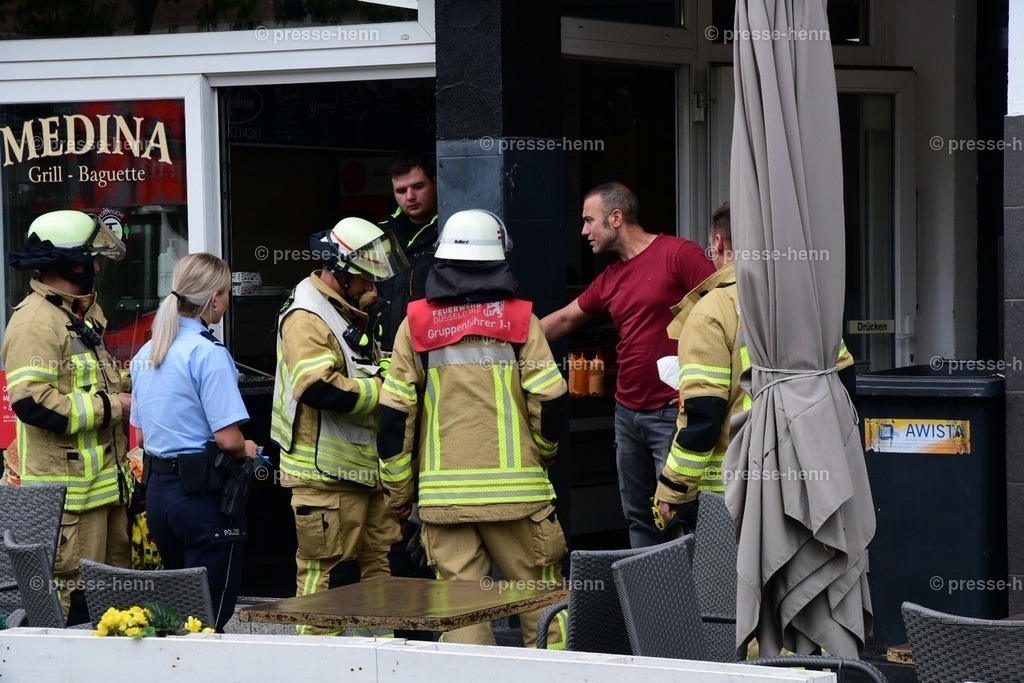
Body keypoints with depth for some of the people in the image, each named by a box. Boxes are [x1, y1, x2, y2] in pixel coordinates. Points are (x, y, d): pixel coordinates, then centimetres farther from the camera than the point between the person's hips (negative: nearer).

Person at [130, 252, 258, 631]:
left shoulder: (146, 353, 9)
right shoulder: (209, 354, -15)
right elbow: (228, 439, -19)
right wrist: (247, 450, 1)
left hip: (158, 487, 8)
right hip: (203, 490, -8)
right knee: (210, 615, -2)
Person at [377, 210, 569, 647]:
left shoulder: (417, 324, 6)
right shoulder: (518, 320, 0)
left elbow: (394, 414, 4)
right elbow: (551, 403, -2)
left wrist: (398, 490, 13)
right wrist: (541, 455, 18)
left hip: (442, 492, 2)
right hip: (514, 489, -2)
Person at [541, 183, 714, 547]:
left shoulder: (679, 254, -8)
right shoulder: (610, 279, 16)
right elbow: (563, 320, 28)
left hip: (672, 414, -8)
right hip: (627, 413, 8)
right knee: (637, 517, 11)